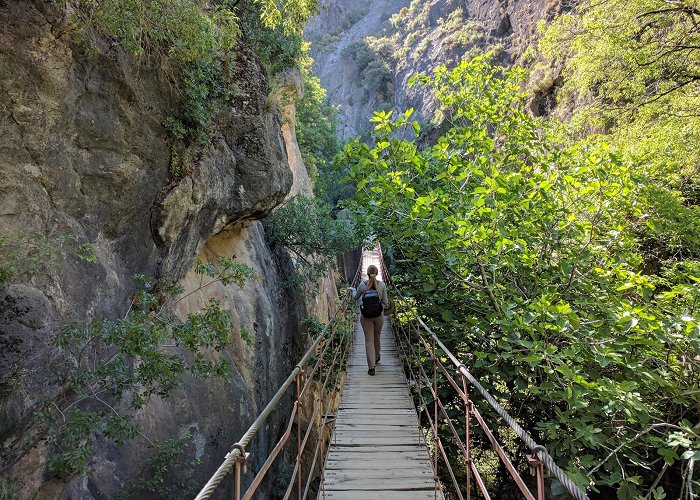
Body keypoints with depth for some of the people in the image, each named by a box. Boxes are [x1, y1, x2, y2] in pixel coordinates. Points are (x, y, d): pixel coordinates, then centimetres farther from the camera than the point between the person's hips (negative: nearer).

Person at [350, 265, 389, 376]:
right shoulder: (382, 285, -12)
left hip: (365, 317, -1)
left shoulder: (362, 285, -12)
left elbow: (355, 298, 5)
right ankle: (376, 357, 45)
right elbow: (385, 302, -7)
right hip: (379, 316, 1)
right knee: (376, 337, 22)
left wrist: (353, 290, 25)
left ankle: (372, 366, -1)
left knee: (369, 340, 5)